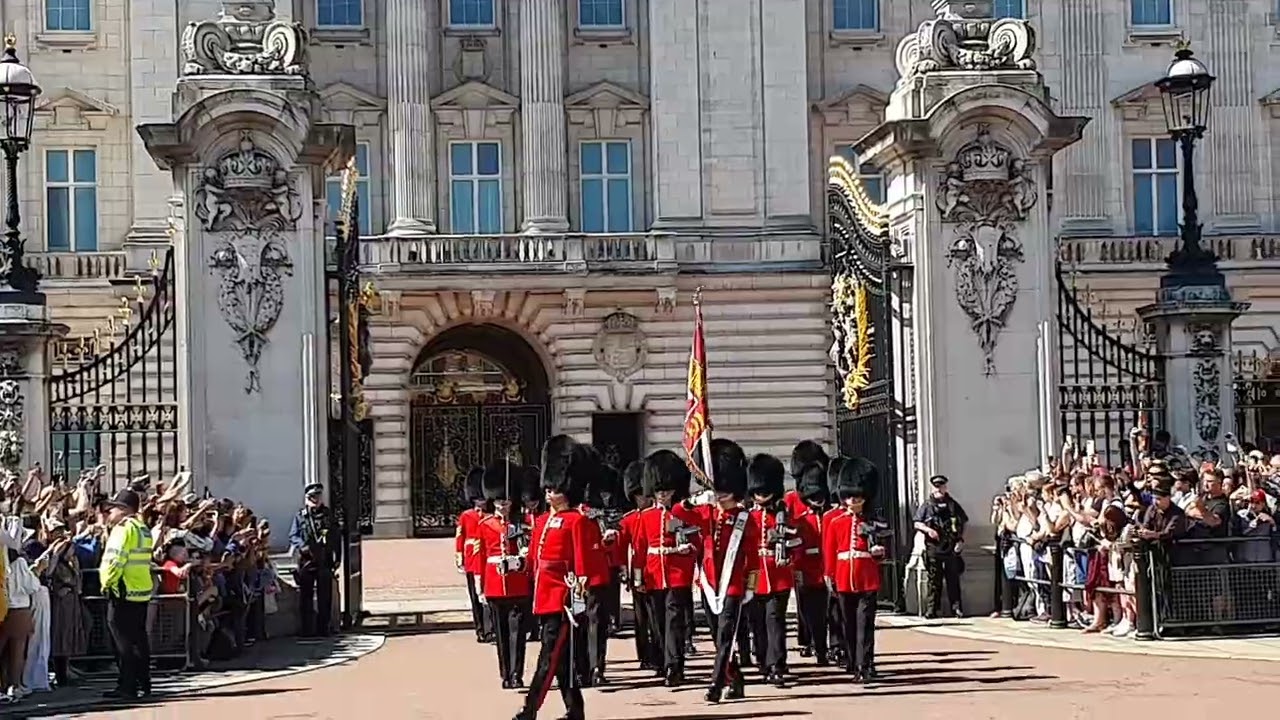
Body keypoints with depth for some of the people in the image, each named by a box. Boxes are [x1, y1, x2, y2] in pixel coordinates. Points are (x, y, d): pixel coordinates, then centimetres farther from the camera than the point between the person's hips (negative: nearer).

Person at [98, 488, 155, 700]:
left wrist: (107, 583, -11)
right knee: (139, 638, 13)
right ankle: (143, 684, 17)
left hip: (123, 592, -9)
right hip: (142, 590, 9)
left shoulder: (124, 528, -13)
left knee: (123, 640, -5)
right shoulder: (143, 528, 16)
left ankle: (127, 686, -5)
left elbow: (115, 559, -21)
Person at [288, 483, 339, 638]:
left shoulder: (328, 515, 9)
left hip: (325, 561, 1)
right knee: (306, 596, 2)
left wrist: (337, 557, 6)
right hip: (306, 561, -1)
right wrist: (302, 545, -19)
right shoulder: (300, 516, 4)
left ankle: (324, 628, 11)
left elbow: (336, 538, 11)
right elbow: (292, 536, 1)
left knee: (325, 596, 4)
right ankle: (306, 628, 7)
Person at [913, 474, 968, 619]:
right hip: (933, 547, -1)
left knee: (953, 578, 3)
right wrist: (928, 529, -14)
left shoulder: (953, 505, 11)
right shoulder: (926, 506, 7)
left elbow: (964, 523, 14)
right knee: (934, 580, -1)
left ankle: (956, 608, 6)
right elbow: (917, 523, 5)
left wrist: (961, 540, 1)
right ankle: (931, 609, 2)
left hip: (951, 547, 1)